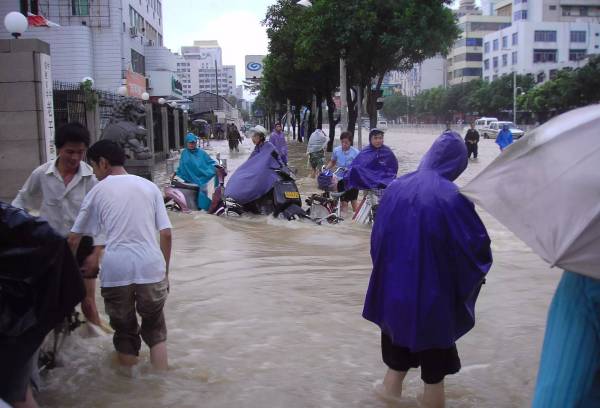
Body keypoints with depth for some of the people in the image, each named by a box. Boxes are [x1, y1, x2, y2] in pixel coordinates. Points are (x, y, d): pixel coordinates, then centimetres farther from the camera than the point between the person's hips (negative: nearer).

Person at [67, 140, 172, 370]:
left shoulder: (99, 191, 7)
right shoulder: (149, 186, 11)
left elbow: (74, 239, 8)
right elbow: (166, 234, 5)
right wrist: (165, 271, 14)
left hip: (116, 270, -1)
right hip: (150, 267, 1)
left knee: (125, 333, 15)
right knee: (155, 330, 17)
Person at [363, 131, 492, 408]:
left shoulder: (396, 188, -3)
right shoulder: (453, 198, -17)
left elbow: (377, 239, 7)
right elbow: (478, 246, -14)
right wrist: (473, 275, 7)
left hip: (393, 294, 5)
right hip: (433, 298, -4)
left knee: (395, 364, 21)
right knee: (433, 373, 14)